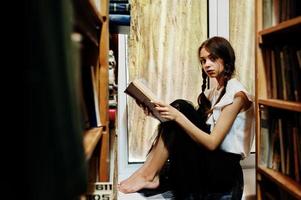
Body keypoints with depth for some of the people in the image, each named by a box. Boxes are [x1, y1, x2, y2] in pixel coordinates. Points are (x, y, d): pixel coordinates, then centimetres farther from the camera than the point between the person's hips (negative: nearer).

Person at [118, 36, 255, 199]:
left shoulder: (236, 93, -12)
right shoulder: (214, 92, 14)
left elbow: (212, 142, -20)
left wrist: (178, 117, -28)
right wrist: (170, 114, -6)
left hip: (224, 170, -8)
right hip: (209, 162, 8)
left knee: (179, 108, -20)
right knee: (178, 109, -9)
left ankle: (149, 176, -15)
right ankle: (149, 172, -13)